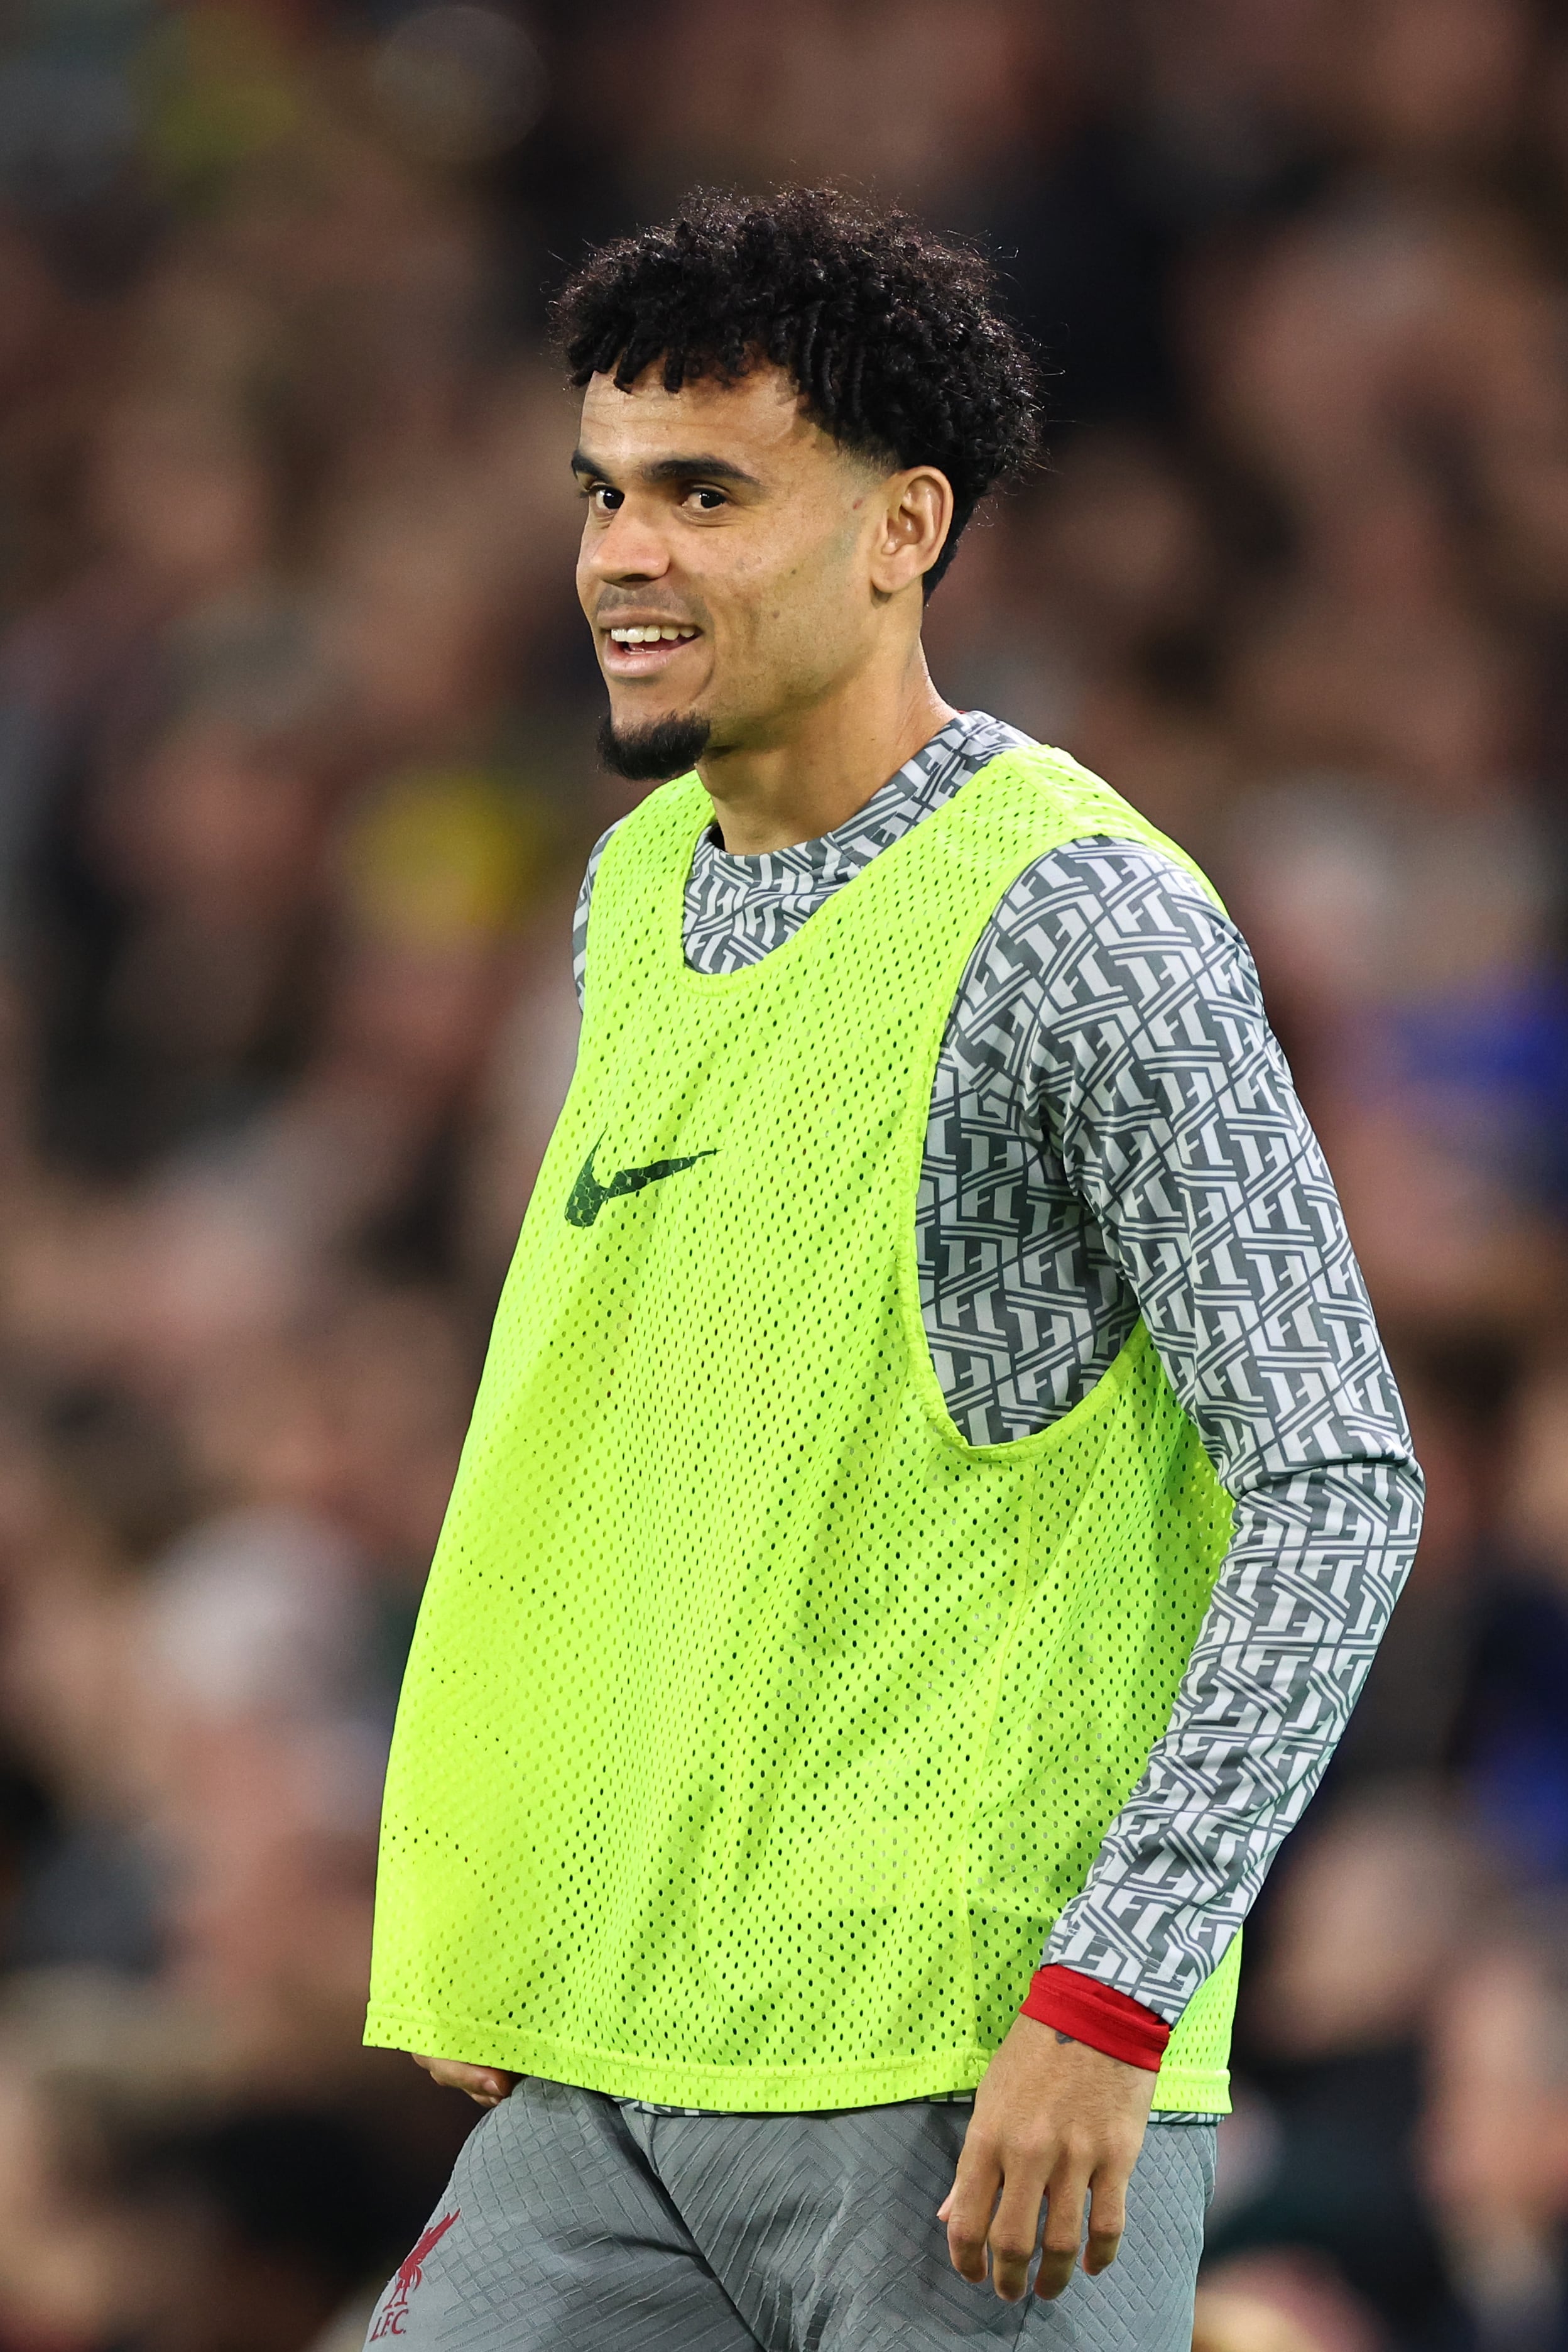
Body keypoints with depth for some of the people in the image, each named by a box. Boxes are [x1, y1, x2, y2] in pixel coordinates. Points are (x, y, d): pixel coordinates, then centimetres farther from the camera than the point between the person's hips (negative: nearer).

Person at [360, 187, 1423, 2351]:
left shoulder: (1082, 931, -11)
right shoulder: (640, 895, 14)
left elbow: (1339, 1494, -14)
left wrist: (1106, 2001, -19)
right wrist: (499, 1929, 19)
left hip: (966, 2081, -7)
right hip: (614, 2078, 7)